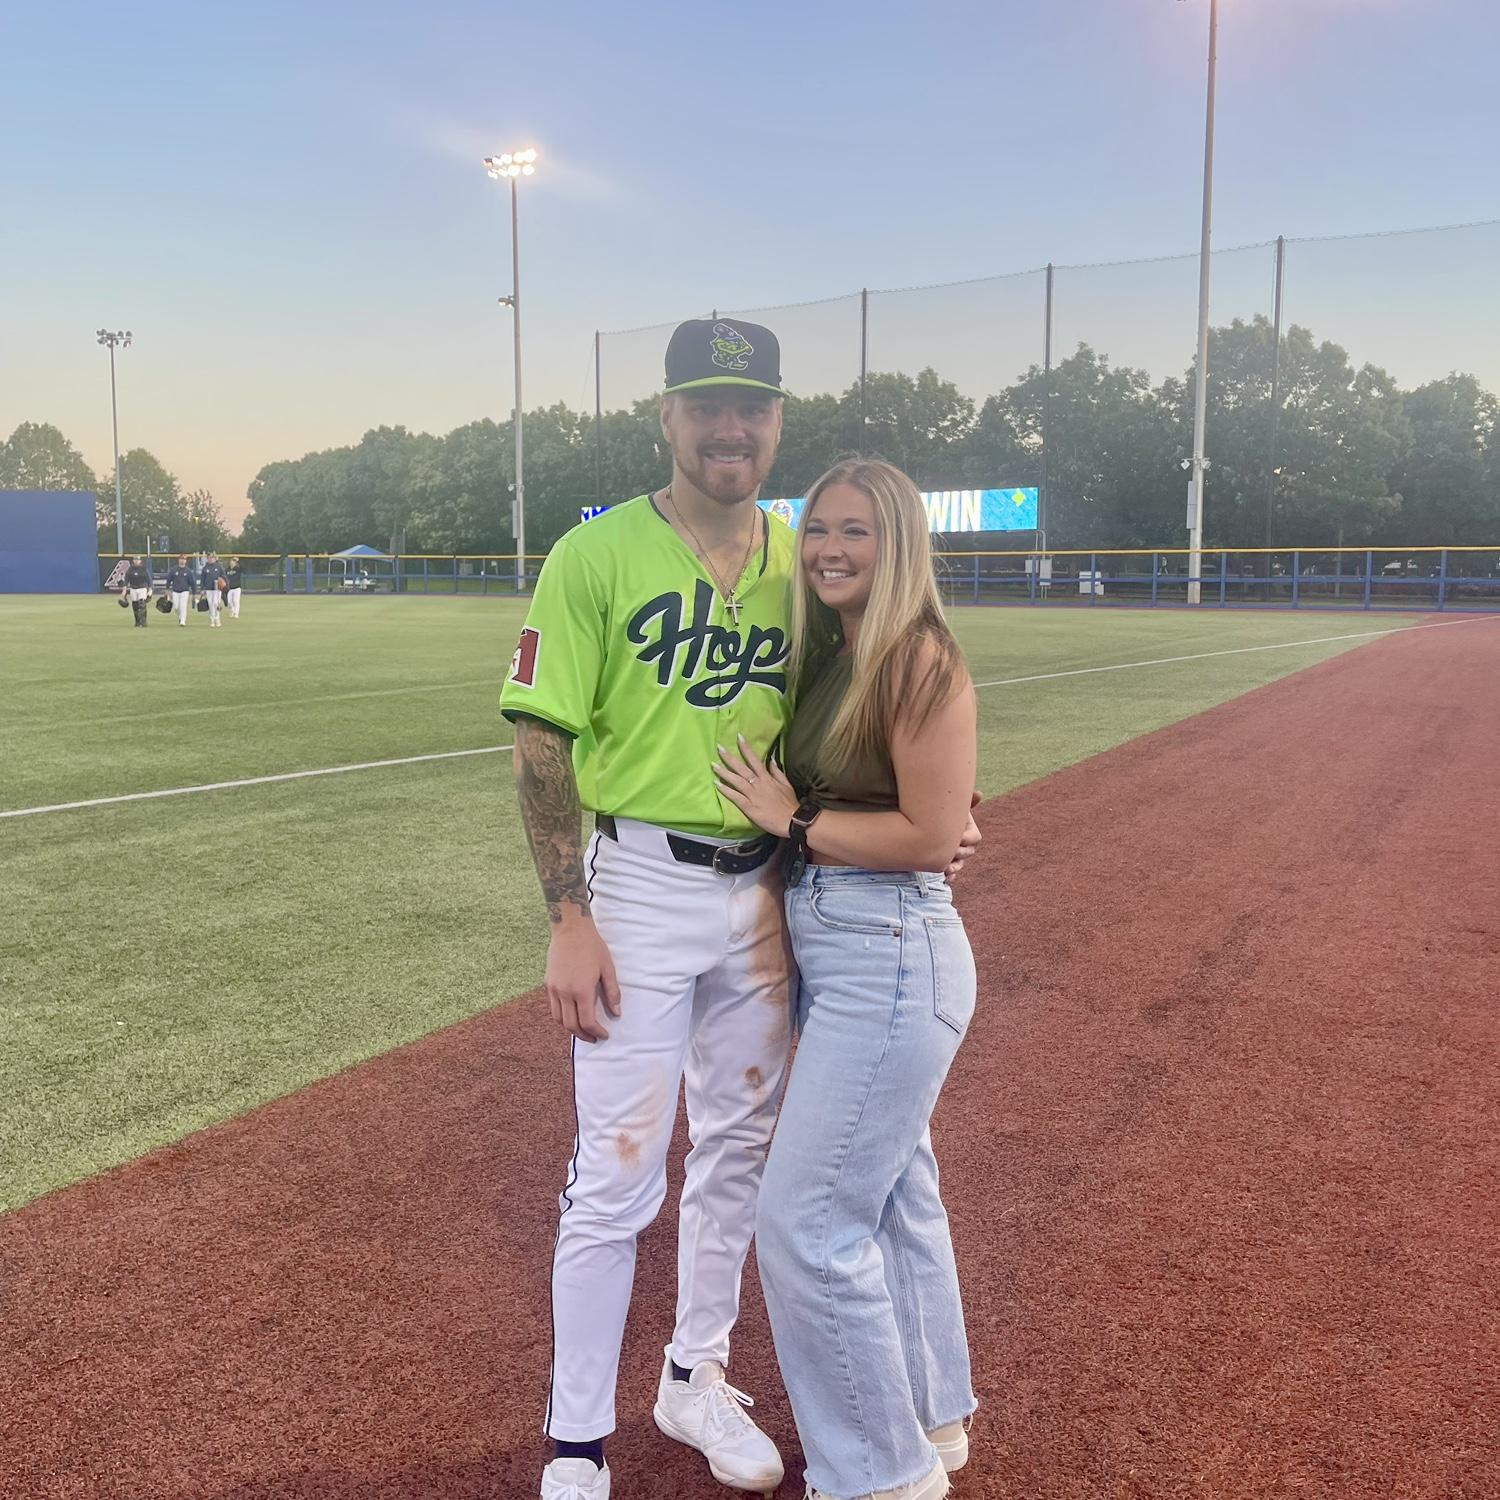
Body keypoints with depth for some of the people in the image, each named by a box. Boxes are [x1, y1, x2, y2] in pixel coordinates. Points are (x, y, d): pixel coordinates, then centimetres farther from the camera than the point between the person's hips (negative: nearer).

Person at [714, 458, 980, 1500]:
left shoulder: (921, 660, -16)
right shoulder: (828, 657, 10)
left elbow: (931, 835, -20)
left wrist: (791, 819, -13)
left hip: (891, 956, -9)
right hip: (828, 949, 9)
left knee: (808, 1221, -3)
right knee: (893, 1194, 20)